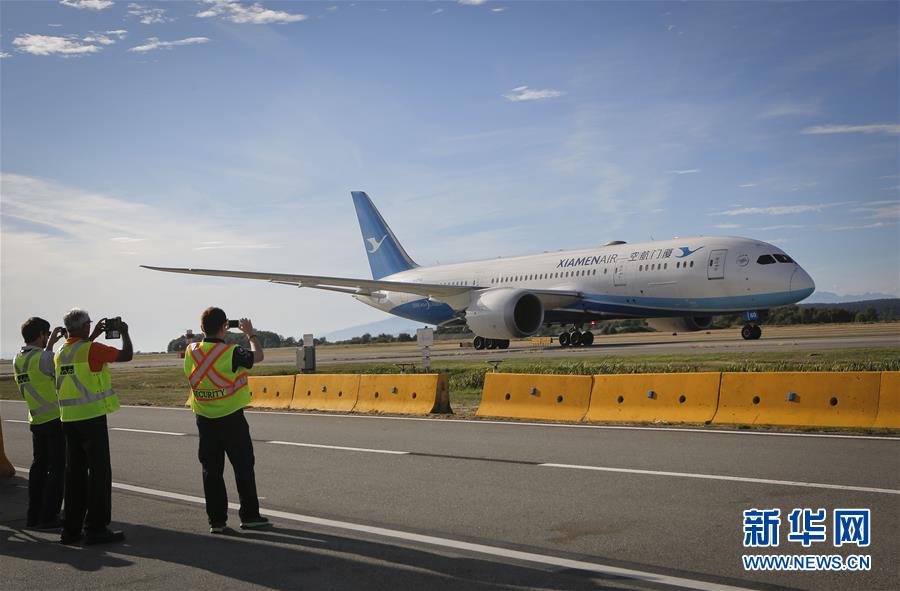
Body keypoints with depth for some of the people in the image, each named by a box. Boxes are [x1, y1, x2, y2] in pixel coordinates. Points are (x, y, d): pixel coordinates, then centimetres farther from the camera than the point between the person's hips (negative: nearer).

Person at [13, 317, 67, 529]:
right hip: (55, 418, -8)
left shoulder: (18, 360, 7)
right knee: (57, 468, -1)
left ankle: (34, 515, 18)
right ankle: (49, 517, 0)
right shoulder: (45, 358, -17)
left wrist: (51, 343, 27)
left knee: (39, 466, 15)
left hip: (36, 420, 8)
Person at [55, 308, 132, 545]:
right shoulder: (92, 349, -12)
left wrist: (93, 336, 32)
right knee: (99, 472, -2)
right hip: (92, 417, -8)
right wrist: (124, 333, 5)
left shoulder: (61, 352, 11)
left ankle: (71, 528, 16)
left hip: (69, 419, 8)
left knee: (75, 472, 13)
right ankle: (95, 528, -1)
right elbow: (126, 355, -10)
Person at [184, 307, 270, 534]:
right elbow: (257, 356, 0)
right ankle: (249, 515, 14)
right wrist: (251, 334, 14)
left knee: (211, 470, 9)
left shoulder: (191, 351, -4)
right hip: (231, 419, -4)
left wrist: (209, 333, 23)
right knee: (243, 467, 9)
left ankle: (216, 520, 12)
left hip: (205, 420, 4)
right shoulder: (231, 353, -16)